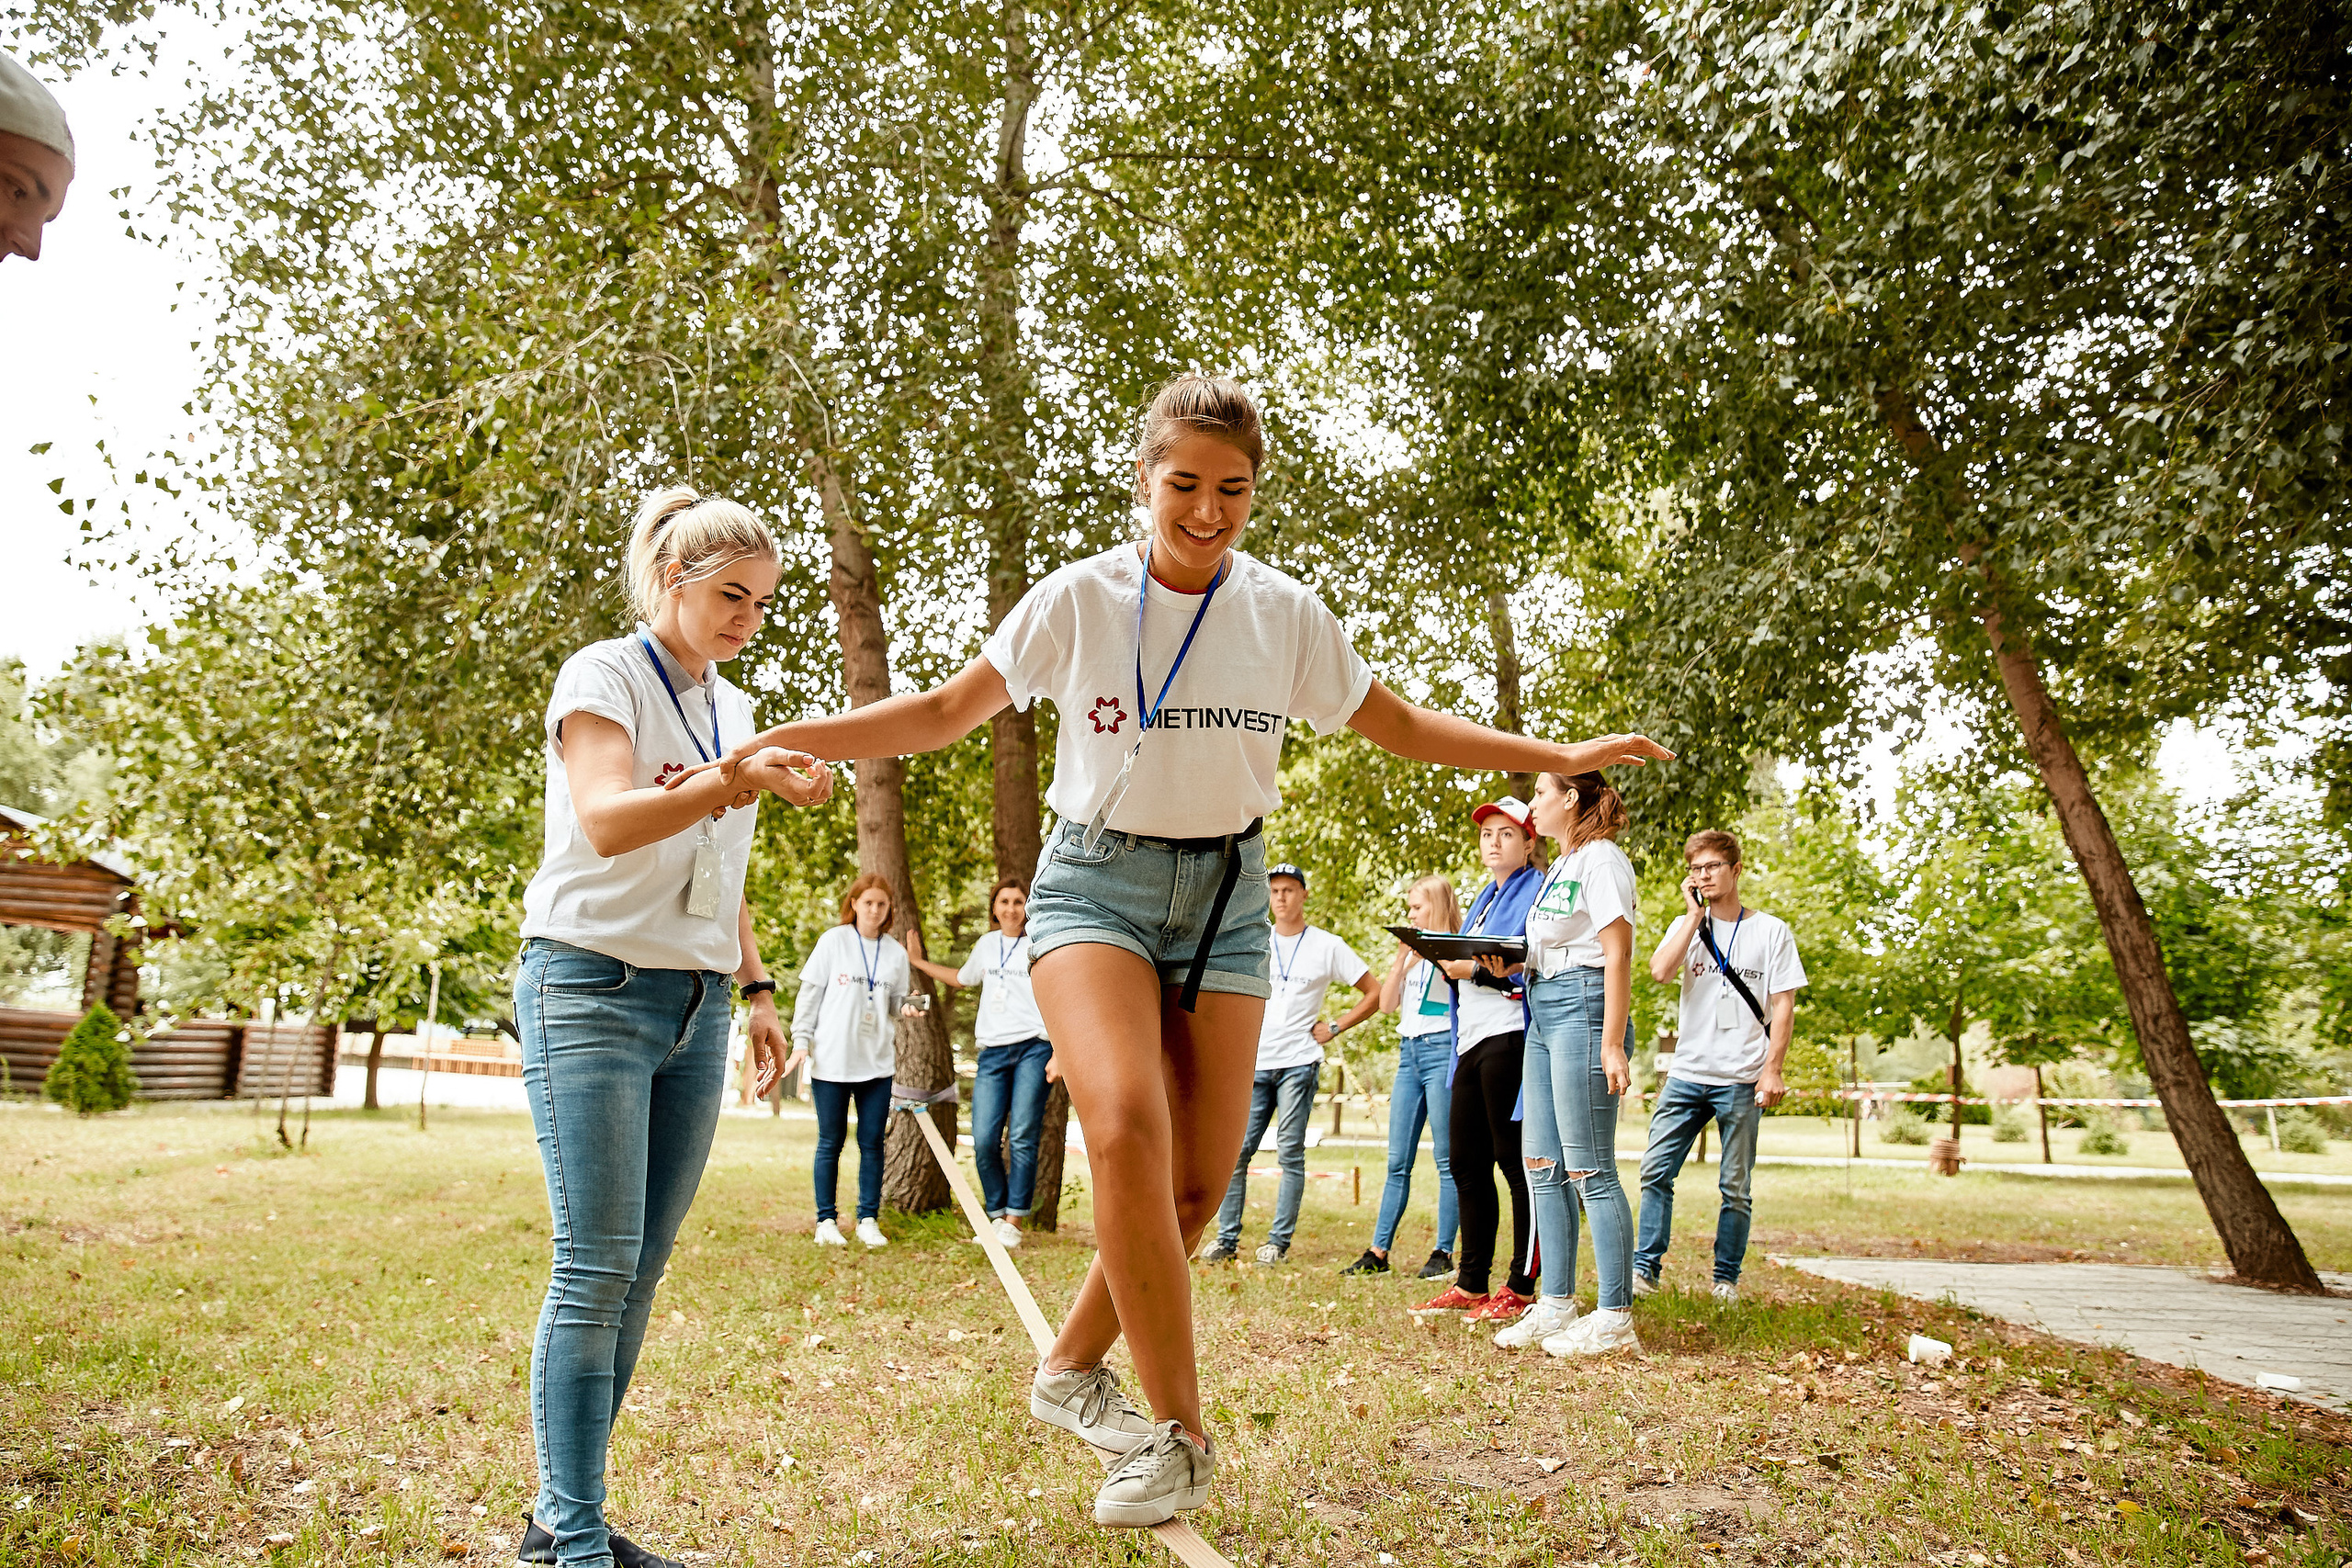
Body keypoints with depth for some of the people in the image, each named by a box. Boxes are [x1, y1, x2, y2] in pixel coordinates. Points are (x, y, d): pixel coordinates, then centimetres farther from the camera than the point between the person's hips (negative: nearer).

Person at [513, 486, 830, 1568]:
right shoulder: (603, 675, -4)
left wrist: (756, 987, 18)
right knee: (596, 1266, -10)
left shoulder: (733, 710, 16)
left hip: (694, 1009, 7)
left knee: (640, 1270, 6)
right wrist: (738, 779, -36)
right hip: (592, 986, -6)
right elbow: (607, 823, -22)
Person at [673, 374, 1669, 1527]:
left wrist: (1564, 757, 6)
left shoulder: (1285, 613, 0)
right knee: (1126, 1129, -26)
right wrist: (776, 741, -9)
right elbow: (946, 712, 0)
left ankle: (1071, 1367, 24)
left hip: (1224, 894, 3)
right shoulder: (1079, 598, -6)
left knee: (1199, 1182, -1)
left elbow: (1403, 727, 10)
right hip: (1097, 880, -3)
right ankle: (1178, 1432, -11)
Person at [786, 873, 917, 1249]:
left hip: (877, 1062, 3)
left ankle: (868, 1220, 12)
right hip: (832, 1060, -3)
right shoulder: (833, 942, 0)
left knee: (872, 1142, 4)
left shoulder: (896, 953, 9)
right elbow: (810, 994, 0)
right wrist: (801, 1041, -6)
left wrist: (907, 1008, -7)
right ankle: (827, 1220, 13)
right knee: (831, 1142, 4)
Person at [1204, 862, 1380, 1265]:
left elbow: (1375, 993, 6)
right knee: (1236, 1151, -2)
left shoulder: (1327, 946, 4)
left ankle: (1279, 1242, 1)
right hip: (1254, 1063, 3)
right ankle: (1227, 1239, 6)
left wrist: (1334, 1028, -1)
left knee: (1290, 1152, -5)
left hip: (1299, 1062, -3)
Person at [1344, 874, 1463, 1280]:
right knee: (1398, 1162, 6)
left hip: (1443, 1048, -7)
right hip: (1409, 1050, 7)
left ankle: (1443, 1253, 3)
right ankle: (1378, 1252, 7)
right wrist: (1401, 958, 3)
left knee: (1447, 1159, -2)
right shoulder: (1414, 951, 19)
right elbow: (1387, 1004, 13)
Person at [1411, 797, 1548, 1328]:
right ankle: (1472, 1284, 19)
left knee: (1515, 1162, -4)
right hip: (1471, 1042, 9)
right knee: (1466, 1163, 11)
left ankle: (1522, 1288, 3)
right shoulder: (1483, 898, 24)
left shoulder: (1536, 892, -2)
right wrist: (1444, 961, 4)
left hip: (1509, 1039, -9)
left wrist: (1474, 970, -20)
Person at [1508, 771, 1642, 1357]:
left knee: (1589, 1168, -7)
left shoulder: (1601, 858, -8)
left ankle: (1614, 1318, -1)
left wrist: (1612, 1042, -20)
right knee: (1542, 1165, 9)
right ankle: (1556, 1304, 16)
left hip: (1582, 1008, -10)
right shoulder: (1560, 866, 21)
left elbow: (1617, 956, -15)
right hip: (1543, 1014, 10)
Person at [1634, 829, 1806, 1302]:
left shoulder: (1770, 931, 4)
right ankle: (1645, 1268, 3)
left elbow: (1783, 1005, 1)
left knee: (1735, 1186, 4)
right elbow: (1660, 971, -9)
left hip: (1742, 1080, -2)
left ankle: (1726, 1279, 15)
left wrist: (1772, 1068, -7)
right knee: (1655, 1171, -4)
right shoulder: (1686, 926, 11)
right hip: (1687, 1073, 2)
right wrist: (1695, 913, -6)